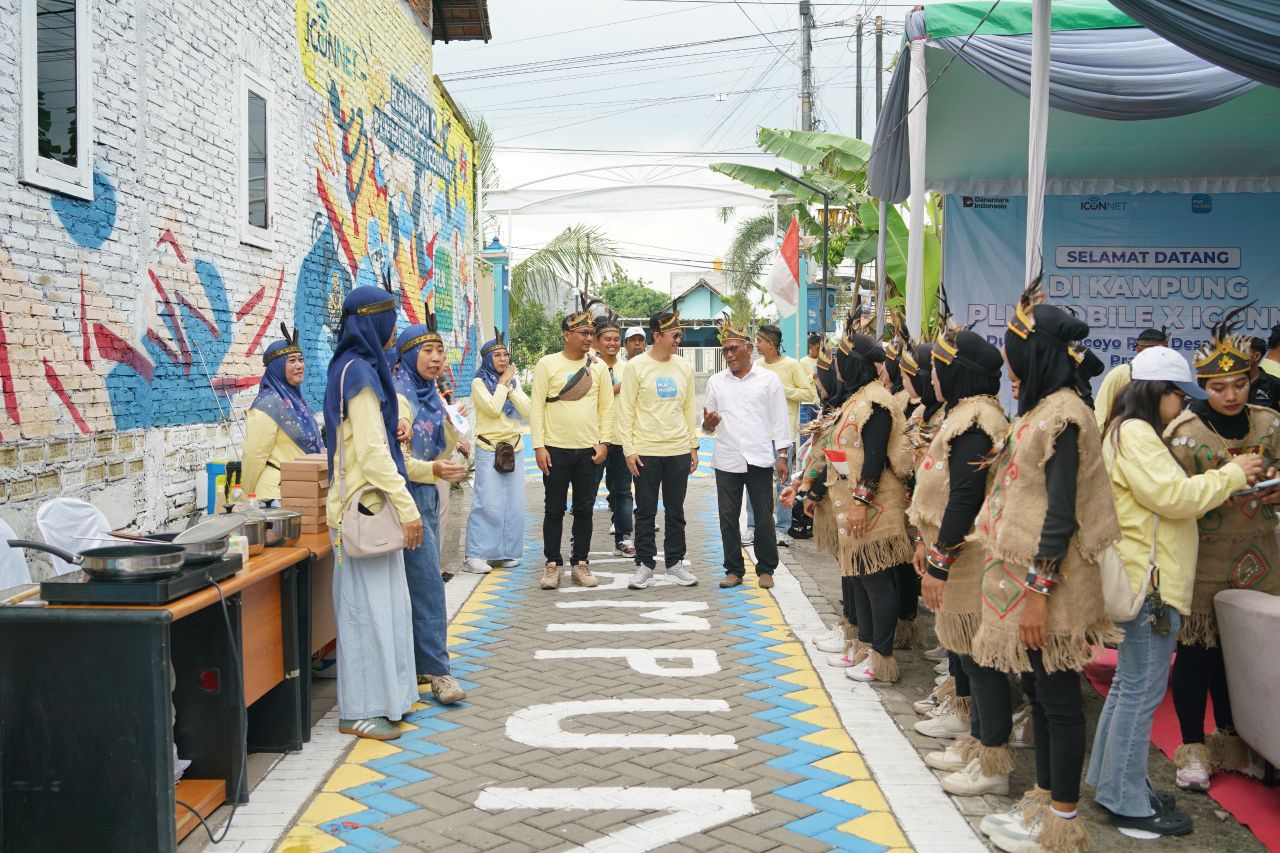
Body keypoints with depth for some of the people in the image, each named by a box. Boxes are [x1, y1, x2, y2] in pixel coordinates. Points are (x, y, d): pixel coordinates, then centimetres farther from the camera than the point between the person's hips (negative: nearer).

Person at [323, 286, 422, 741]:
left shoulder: (357, 368, 15)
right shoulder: (360, 372, -15)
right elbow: (372, 451, -20)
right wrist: (406, 506, -18)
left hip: (369, 504, 10)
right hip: (365, 507, -10)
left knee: (382, 602, 13)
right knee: (367, 605, -4)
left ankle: (384, 695, 22)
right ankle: (359, 711, 4)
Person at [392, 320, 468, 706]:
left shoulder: (432, 394, 11)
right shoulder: (399, 396, -15)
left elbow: (443, 449, 13)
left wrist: (454, 425, -6)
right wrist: (433, 470, -35)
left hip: (428, 493, 9)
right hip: (407, 493, -9)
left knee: (421, 582, 13)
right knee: (427, 582, -8)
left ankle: (416, 662, 22)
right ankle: (436, 670, -2)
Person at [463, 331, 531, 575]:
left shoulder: (513, 381, 13)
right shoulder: (479, 382, -3)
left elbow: (526, 410, 1)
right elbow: (493, 408, -19)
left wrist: (511, 386, -6)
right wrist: (503, 382, -9)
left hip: (514, 447, 6)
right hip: (489, 449, -6)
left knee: (513, 503, 5)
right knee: (488, 503, -11)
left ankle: (505, 552, 15)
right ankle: (475, 556, -7)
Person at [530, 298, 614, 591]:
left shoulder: (598, 367, 6)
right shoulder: (547, 364, -2)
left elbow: (607, 408, 7)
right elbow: (537, 406, -4)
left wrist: (604, 442, -2)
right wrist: (539, 446, -10)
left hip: (590, 451, 2)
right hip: (555, 450, -2)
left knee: (584, 509, 9)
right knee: (554, 509, 5)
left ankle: (580, 563, 19)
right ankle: (552, 564, 15)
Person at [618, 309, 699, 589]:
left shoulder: (684, 367, 8)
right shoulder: (636, 366, -4)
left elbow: (689, 409, 12)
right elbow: (626, 411, -5)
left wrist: (693, 447, 9)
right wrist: (629, 449, -10)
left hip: (679, 451, 3)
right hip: (646, 451, -3)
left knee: (676, 511, 10)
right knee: (645, 512, 4)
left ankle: (675, 562, 20)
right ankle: (645, 564, 13)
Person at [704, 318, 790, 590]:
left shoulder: (769, 379, 2)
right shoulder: (715, 382, 9)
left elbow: (780, 420, 2)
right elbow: (709, 426, 12)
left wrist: (782, 457, -3)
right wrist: (708, 424, -12)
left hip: (759, 459, -2)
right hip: (727, 460, 2)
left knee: (764, 516, 3)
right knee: (728, 517, 6)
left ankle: (766, 569, 16)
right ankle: (734, 570, 16)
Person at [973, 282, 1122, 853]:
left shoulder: (1062, 415, -17)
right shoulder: (1041, 410, 11)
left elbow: (1061, 514, -20)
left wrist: (1038, 593, -20)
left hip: (1046, 581, -9)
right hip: (1022, 573, 9)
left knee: (1057, 698, 2)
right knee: (1036, 690, 16)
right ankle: (1045, 802, 29)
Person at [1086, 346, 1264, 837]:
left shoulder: (1131, 432, 17)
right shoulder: (1135, 433, -15)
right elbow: (1173, 496, -22)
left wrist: (1224, 479, 11)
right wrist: (1231, 475, -9)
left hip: (1146, 577, 11)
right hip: (1149, 579, -11)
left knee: (1129, 684, 18)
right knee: (1141, 692, -4)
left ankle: (1112, 781, 28)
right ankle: (1127, 804, 4)